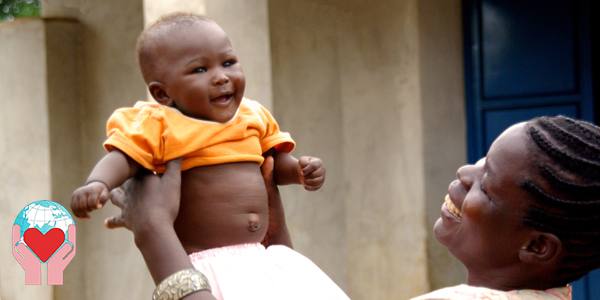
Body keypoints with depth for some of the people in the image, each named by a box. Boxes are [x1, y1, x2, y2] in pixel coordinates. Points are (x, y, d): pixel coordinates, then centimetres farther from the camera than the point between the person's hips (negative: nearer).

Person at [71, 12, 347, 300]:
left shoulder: (254, 116, 13)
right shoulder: (160, 125, -4)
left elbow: (275, 162, 25)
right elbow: (122, 158, -13)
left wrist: (301, 170, 4)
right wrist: (97, 183, -33)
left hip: (261, 258, 7)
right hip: (206, 265, -7)